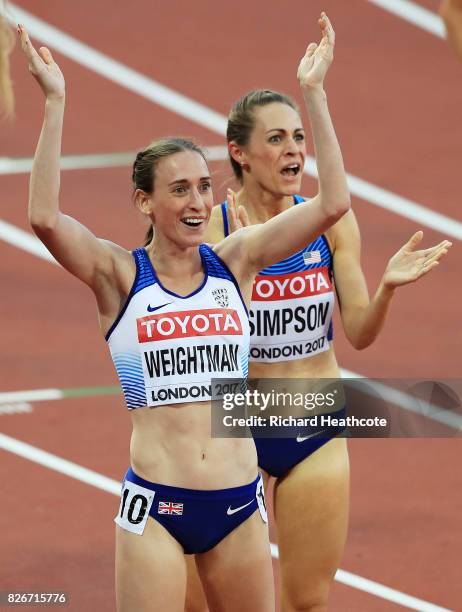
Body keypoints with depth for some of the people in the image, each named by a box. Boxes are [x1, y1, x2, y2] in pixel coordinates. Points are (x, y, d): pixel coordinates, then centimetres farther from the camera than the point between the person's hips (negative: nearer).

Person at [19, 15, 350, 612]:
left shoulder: (233, 262, 5)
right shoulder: (119, 274, -3)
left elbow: (332, 203, -1)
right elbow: (44, 217, -21)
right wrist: (54, 102, -22)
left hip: (238, 502, 3)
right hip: (156, 505, -3)